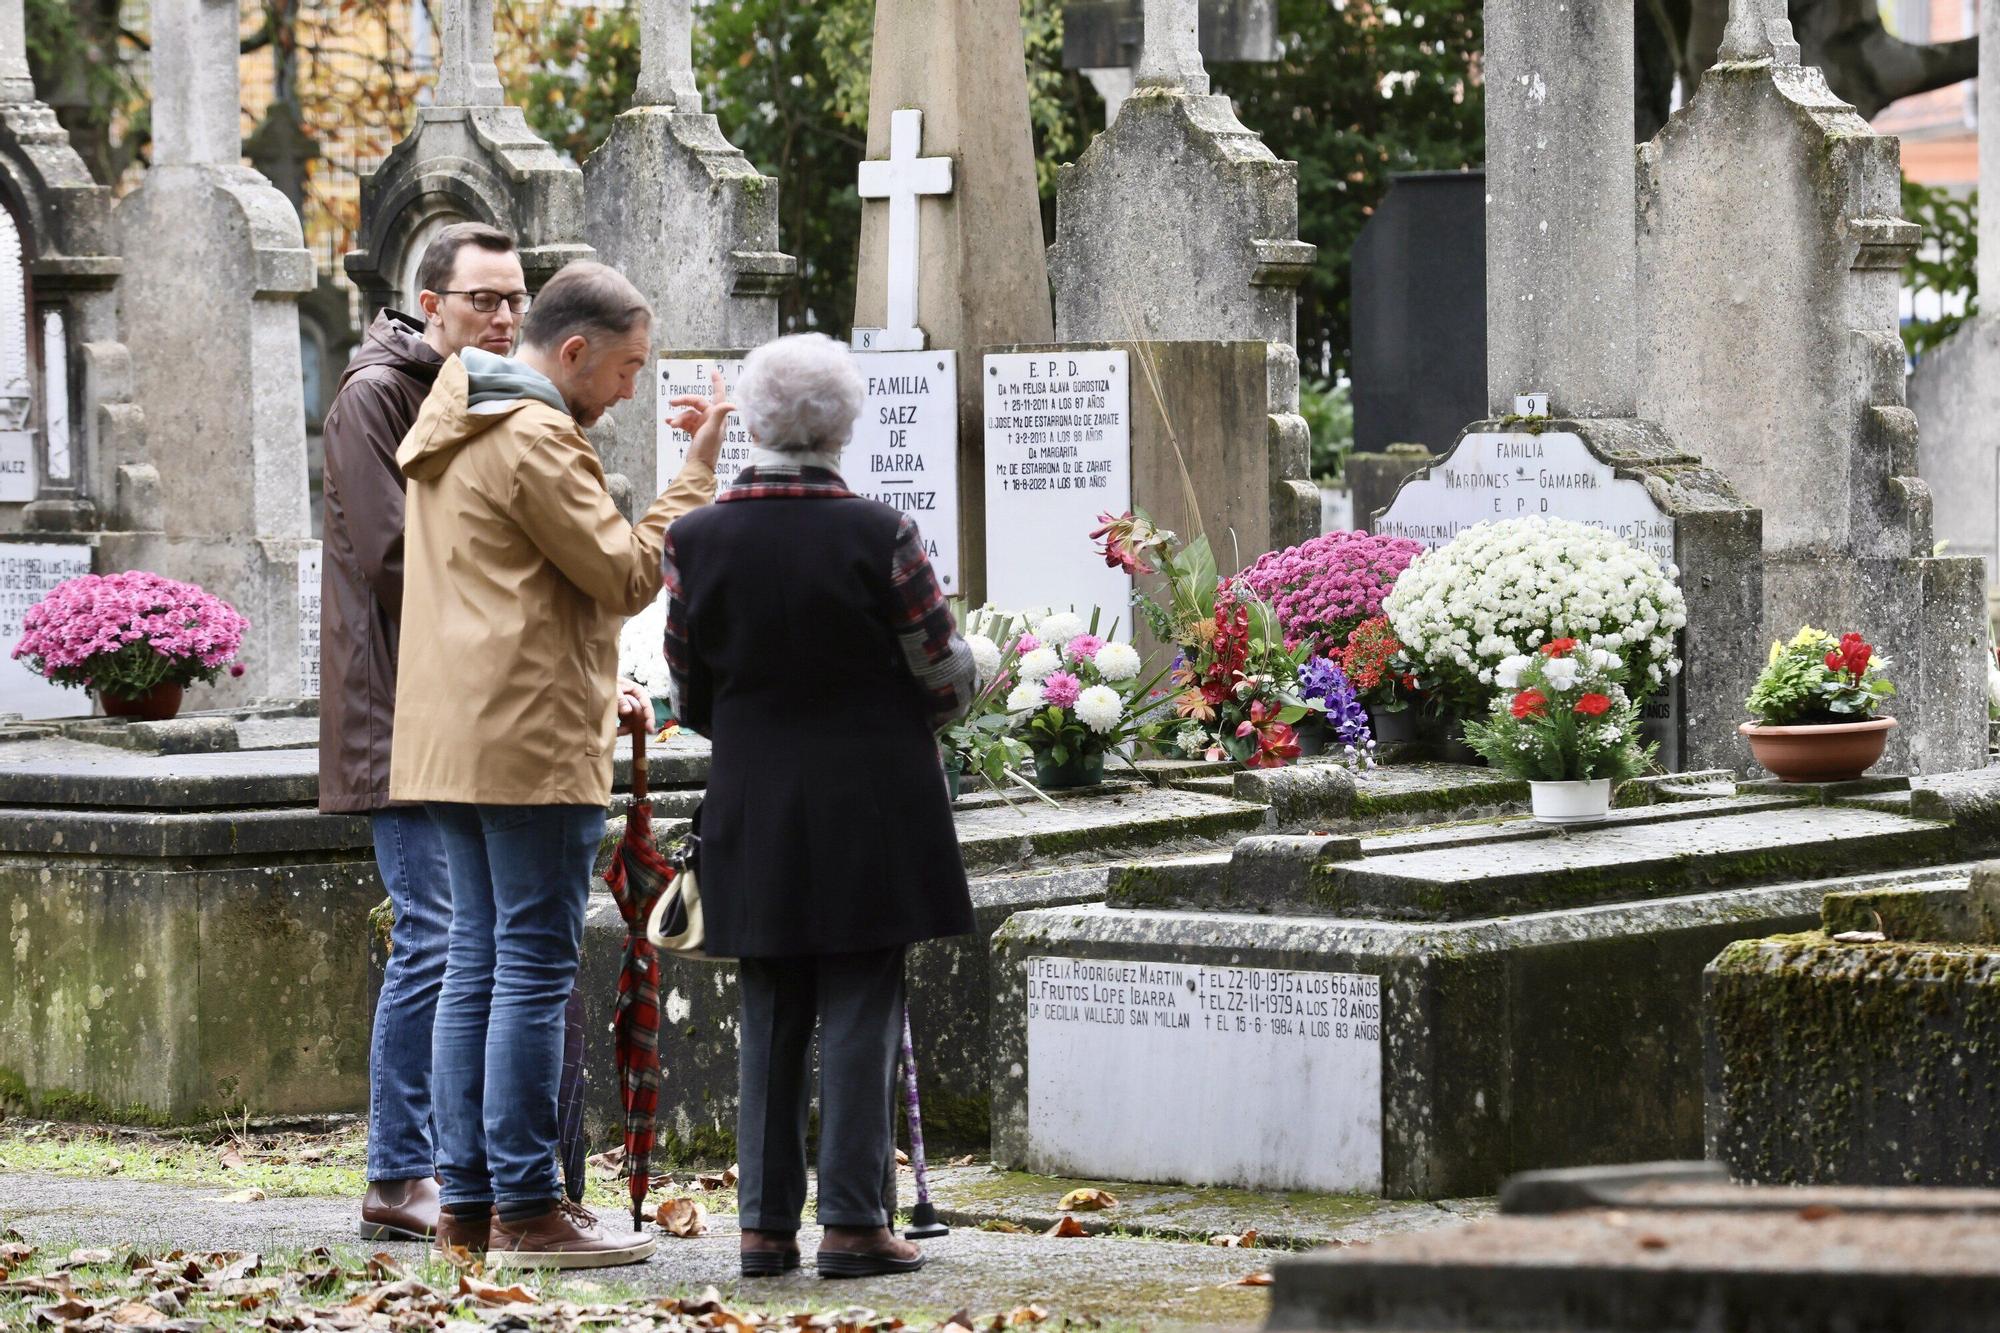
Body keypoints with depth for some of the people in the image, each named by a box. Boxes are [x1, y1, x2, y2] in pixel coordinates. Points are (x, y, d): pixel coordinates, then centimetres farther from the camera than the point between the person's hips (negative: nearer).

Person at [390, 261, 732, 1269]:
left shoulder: (452, 428, 19)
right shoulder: (534, 440, -13)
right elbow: (629, 573, -14)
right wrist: (699, 472, -8)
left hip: (450, 733, 10)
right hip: (531, 744, -10)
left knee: (478, 960, 11)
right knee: (535, 968, -8)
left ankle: (467, 1198, 11)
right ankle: (526, 1209, -8)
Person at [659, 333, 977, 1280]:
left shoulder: (694, 542, -4)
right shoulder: (881, 537, -12)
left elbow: (688, 692, 5)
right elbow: (946, 677, -4)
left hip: (753, 811, 3)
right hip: (871, 806, -3)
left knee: (770, 1019, 10)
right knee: (860, 1014, 1)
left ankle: (766, 1222, 10)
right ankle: (853, 1220, 0)